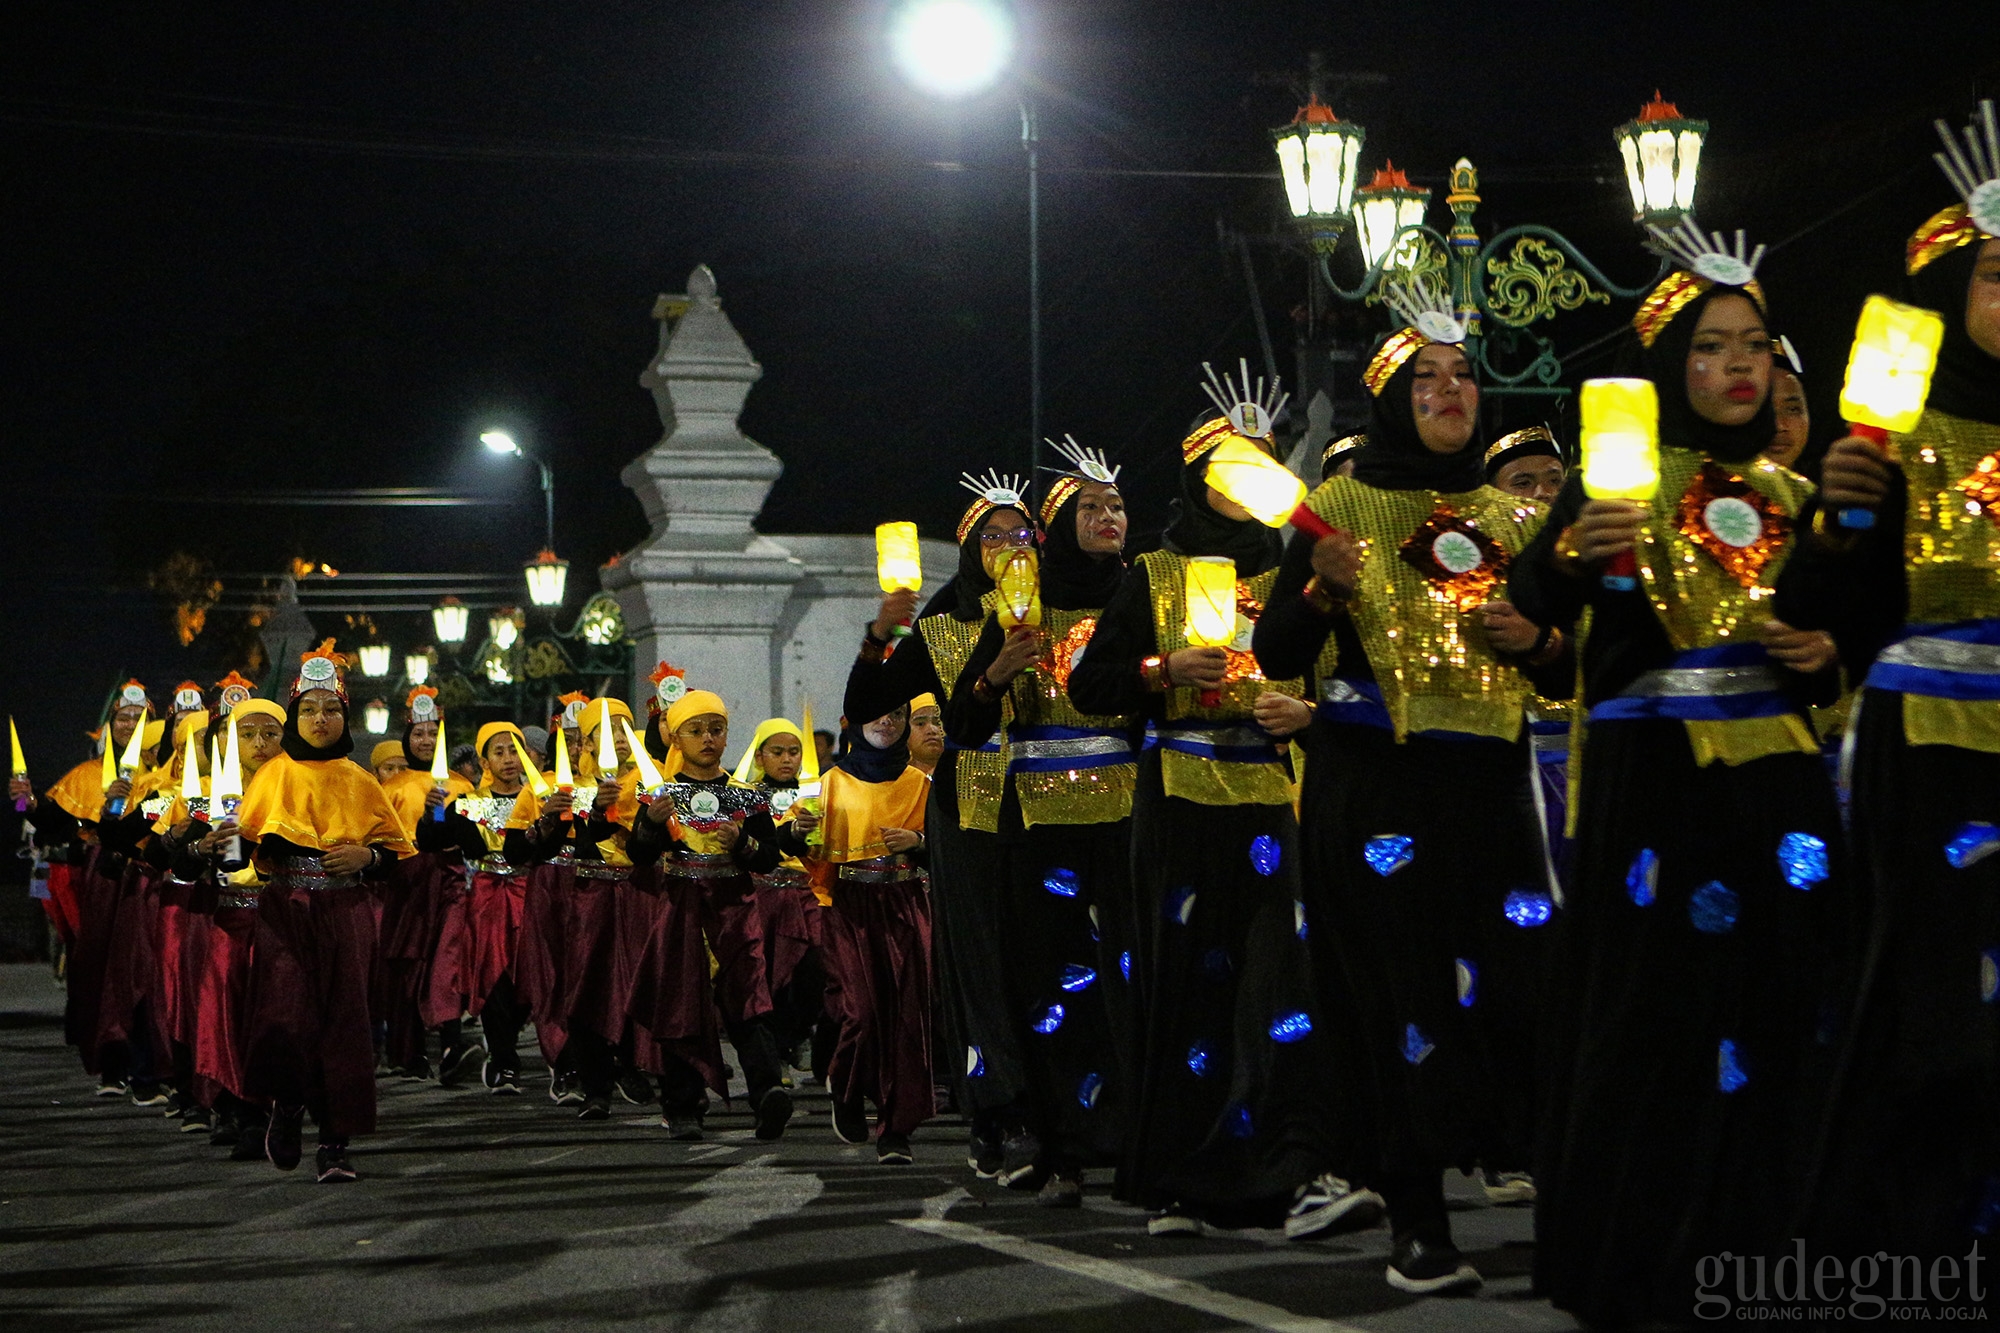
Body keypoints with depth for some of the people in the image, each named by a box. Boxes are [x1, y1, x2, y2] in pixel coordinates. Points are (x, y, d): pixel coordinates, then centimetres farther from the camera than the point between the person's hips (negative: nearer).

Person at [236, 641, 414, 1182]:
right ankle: (288, 1107, 9)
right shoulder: (276, 775, 10)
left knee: (344, 1018, -7)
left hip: (346, 913, 1)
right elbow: (248, 839, 4)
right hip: (286, 910, -1)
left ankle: (335, 1142, -1)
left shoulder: (359, 782, 13)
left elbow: (396, 847, 14)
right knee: (288, 1014, -16)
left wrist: (368, 855, -6)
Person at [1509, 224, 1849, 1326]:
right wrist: (1571, 552, -32)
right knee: (1649, 1018, -6)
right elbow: (1521, 615, -12)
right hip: (1653, 777, -5)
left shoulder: (1790, 494, 13)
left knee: (1768, 1017, 4)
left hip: (1775, 781, 5)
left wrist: (1823, 657, 0)